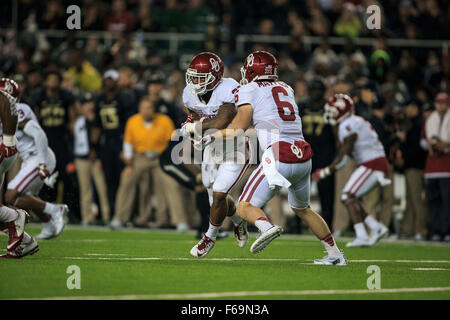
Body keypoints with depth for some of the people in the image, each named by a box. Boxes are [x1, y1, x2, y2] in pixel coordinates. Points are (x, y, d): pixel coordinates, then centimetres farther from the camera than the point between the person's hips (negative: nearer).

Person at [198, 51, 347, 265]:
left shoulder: (249, 91, 4)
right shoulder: (286, 89, 21)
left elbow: (238, 130, 1)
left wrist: (211, 137, 15)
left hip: (278, 157, -6)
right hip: (304, 157, 6)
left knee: (245, 207, 0)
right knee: (302, 209, 27)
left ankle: (266, 226, -32)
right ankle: (335, 254, 25)